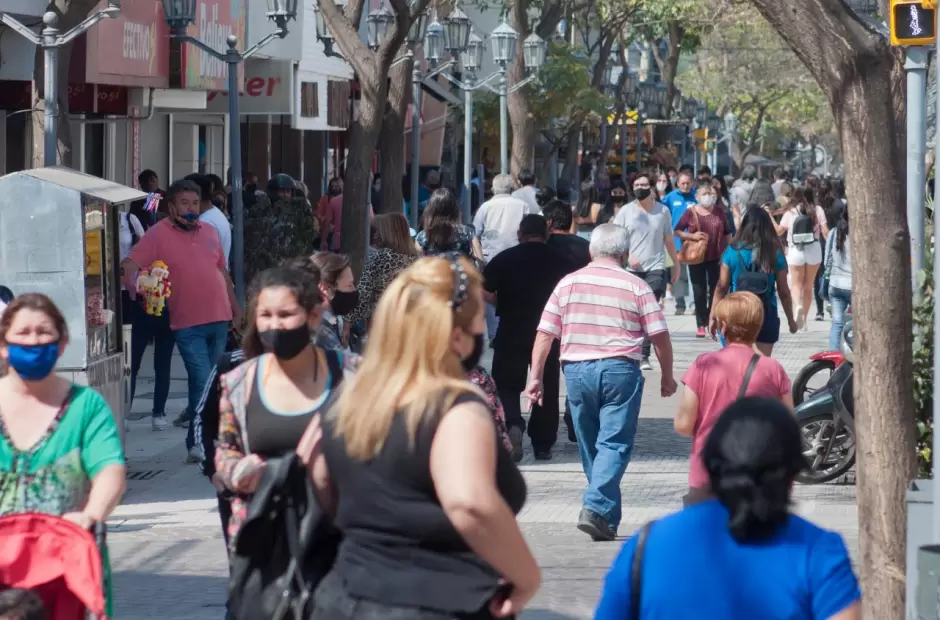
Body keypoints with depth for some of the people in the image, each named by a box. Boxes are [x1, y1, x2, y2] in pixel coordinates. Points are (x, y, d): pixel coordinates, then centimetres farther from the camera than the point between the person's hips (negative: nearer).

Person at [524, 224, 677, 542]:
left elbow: (544, 334, 3)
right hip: (620, 370, -3)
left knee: (590, 445, 14)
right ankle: (596, 509, -22)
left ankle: (607, 516, 22)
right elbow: (659, 337, 0)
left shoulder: (567, 284, 7)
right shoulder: (636, 287, 1)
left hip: (576, 370, 3)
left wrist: (536, 377, 6)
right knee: (614, 443, -5)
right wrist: (667, 376, 13)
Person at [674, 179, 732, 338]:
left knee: (716, 290, 5)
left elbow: (728, 234, 10)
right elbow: (677, 231, -2)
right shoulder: (690, 212, -4)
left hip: (716, 257, 2)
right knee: (699, 291, 2)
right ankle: (701, 325, 7)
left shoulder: (720, 212, 3)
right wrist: (692, 236, -17)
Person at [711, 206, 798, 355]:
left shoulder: (733, 251, -5)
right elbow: (784, 292, 1)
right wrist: (790, 319, 14)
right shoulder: (775, 254, -4)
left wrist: (713, 317, 5)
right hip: (766, 317, 0)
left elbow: (721, 288, -4)